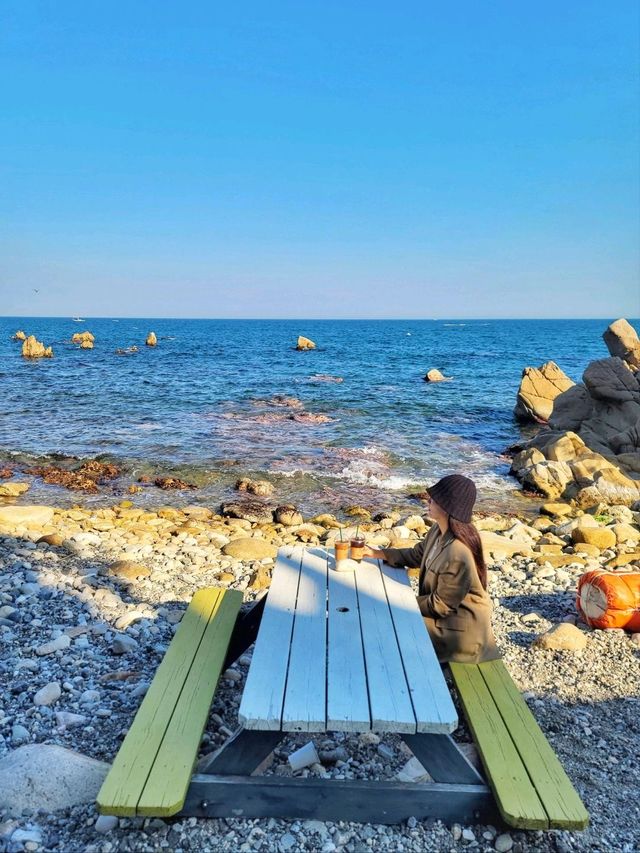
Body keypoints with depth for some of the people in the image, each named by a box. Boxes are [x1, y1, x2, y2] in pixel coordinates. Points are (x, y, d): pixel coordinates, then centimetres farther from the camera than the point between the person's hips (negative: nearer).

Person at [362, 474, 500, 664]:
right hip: (445, 610, 8)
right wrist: (377, 553, 4)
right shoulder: (439, 530, -7)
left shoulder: (458, 555, -34)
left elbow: (441, 605, -24)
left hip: (460, 629, -8)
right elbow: (417, 555, 10)